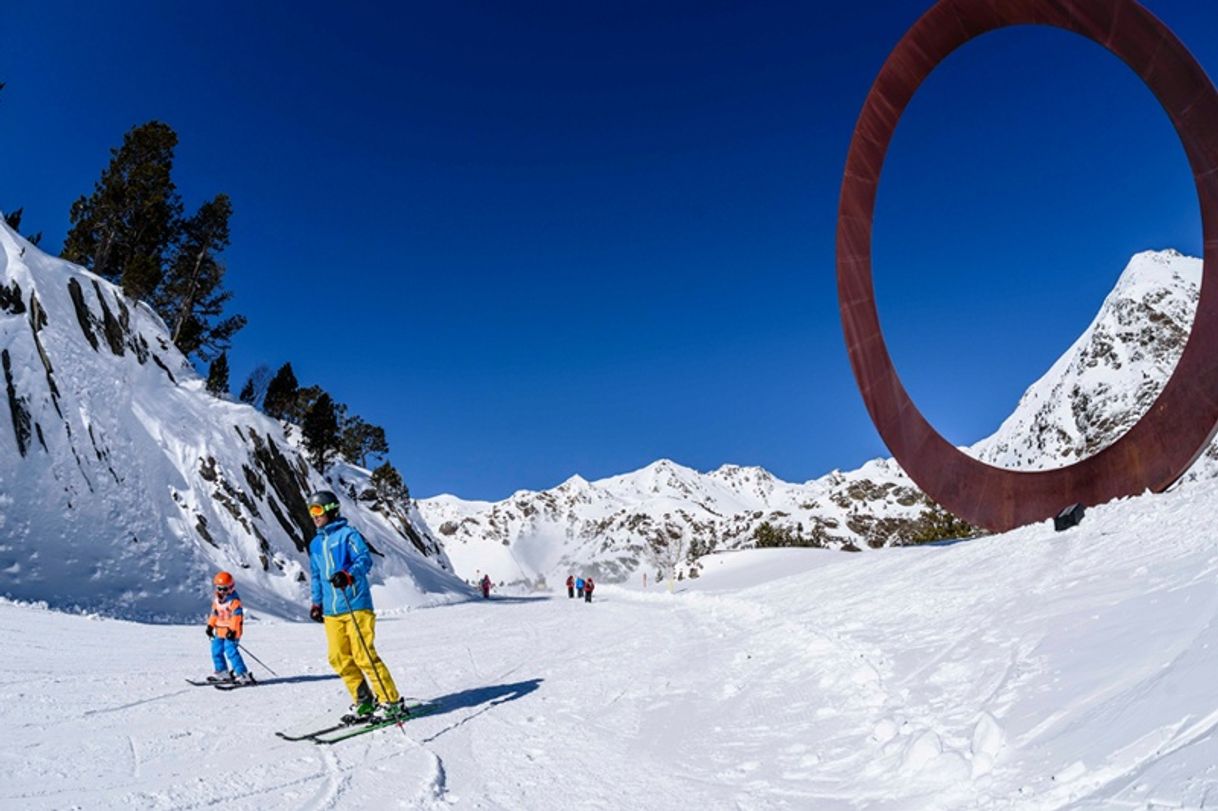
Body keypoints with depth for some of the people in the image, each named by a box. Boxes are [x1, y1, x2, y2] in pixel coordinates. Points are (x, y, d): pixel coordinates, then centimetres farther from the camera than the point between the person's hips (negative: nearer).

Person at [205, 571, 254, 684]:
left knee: (231, 651, -18)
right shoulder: (216, 600, 11)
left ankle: (244, 675, -17)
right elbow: (214, 613, 22)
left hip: (231, 632, -9)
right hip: (220, 631, 9)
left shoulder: (234, 600, -16)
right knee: (216, 650, 14)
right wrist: (210, 626, 17)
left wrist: (233, 630, -27)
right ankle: (222, 672, 32)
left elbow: (237, 616, -21)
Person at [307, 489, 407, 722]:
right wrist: (316, 602, 23)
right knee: (339, 658, 4)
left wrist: (347, 574, -31)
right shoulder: (315, 544, 19)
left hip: (356, 606, -7)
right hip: (331, 611, 7)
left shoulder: (347, 534, -3)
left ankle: (392, 702, -2)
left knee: (363, 655, -10)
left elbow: (365, 560, -14)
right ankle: (364, 702, 16)